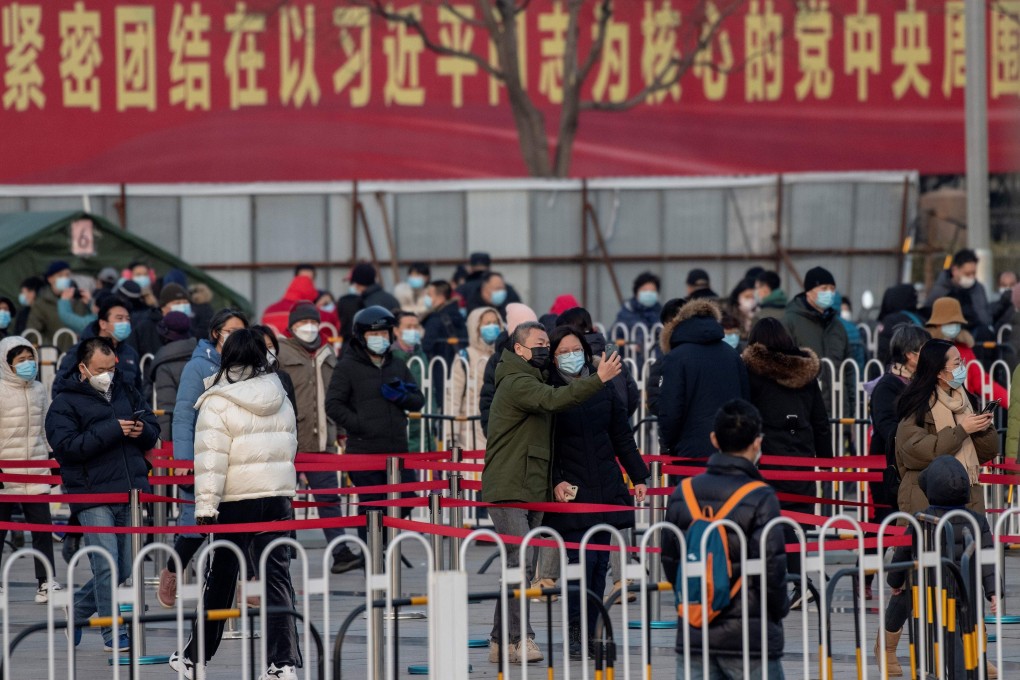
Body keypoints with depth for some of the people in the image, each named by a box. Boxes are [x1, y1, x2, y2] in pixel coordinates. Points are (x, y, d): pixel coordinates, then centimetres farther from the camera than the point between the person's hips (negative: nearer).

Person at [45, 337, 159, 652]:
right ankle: (113, 634, 0)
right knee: (107, 568, -10)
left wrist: (142, 430, -7)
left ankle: (76, 609, 31)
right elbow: (66, 446, -16)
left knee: (123, 570, 11)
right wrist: (112, 430, -20)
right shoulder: (65, 403, -3)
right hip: (92, 497, -6)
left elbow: (153, 433, 19)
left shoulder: (126, 392, 14)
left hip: (130, 494, 6)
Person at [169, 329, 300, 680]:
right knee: (277, 576, 2)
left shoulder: (219, 404, -10)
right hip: (278, 497, 4)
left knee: (219, 579, 7)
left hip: (235, 503, -4)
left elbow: (211, 459, -15)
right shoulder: (280, 399, 9)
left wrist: (205, 505, -14)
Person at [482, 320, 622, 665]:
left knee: (519, 566, 9)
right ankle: (521, 638, -20)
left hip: (531, 490, 10)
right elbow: (554, 400, -29)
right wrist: (598, 379, -34)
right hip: (508, 490, -10)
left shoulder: (532, 381, 22)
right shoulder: (517, 383, -12)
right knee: (519, 562, -16)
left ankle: (501, 641, 13)